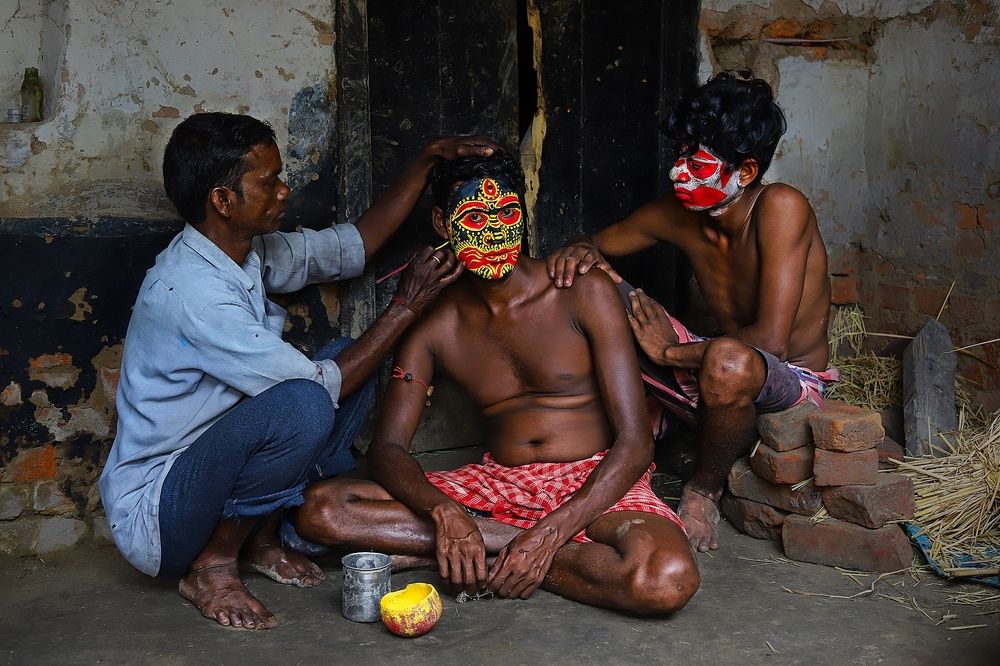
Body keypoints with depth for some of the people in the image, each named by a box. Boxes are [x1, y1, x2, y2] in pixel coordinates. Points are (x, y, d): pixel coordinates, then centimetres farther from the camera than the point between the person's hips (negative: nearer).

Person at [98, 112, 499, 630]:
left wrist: (427, 160, 5)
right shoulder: (189, 291, -27)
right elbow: (319, 387, -23)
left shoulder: (250, 252, 0)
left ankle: (261, 536, 6)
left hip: (205, 470, 9)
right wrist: (406, 306, -15)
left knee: (348, 360, 3)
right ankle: (213, 565, -10)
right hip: (154, 516, -9)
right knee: (303, 405, -34)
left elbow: (354, 245, 12)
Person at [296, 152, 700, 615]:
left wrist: (549, 534, -25)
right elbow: (387, 449, -2)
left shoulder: (583, 293, -8)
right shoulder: (435, 327, 3)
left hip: (594, 484, -3)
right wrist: (444, 512, -25)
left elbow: (634, 442, -12)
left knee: (666, 580, -37)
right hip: (498, 484, 3)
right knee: (320, 509, -16)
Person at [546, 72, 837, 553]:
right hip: (717, 382, 6)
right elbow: (598, 243, 10)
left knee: (728, 360, -43)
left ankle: (704, 491, -11)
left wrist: (669, 352, -20)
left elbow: (770, 340, -32)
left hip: (794, 384, -6)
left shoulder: (780, 207, -25)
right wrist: (582, 251, -16)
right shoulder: (677, 215, -7)